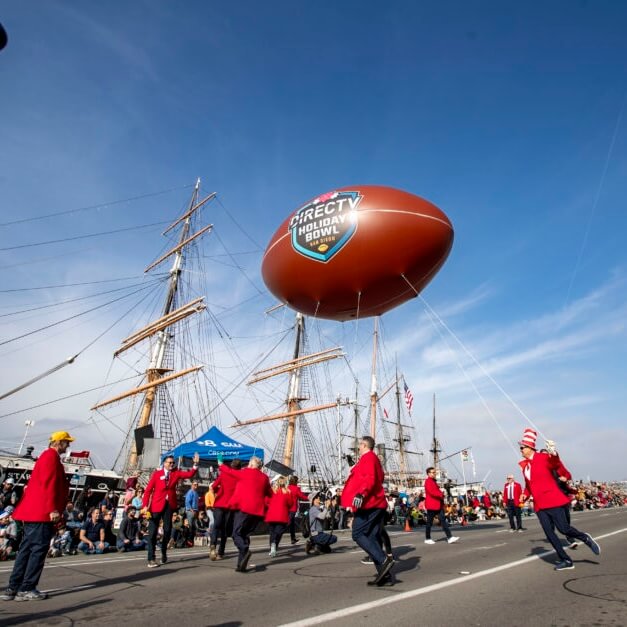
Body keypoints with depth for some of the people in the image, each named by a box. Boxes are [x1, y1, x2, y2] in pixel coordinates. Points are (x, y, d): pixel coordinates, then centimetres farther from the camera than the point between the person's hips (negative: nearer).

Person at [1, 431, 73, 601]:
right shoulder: (51, 456, -11)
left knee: (27, 548, 12)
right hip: (42, 512, -10)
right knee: (39, 548, -5)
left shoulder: (47, 456, 20)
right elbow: (49, 484, -19)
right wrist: (53, 509, -21)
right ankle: (26, 589, 0)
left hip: (34, 511, 10)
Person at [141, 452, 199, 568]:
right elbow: (148, 490, -4)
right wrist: (145, 505, -14)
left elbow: (189, 474, -4)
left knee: (168, 530, 10)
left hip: (170, 505, 3)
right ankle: (151, 559, 5)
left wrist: (195, 464, -19)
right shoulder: (156, 474, -1)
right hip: (157, 505, -3)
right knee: (153, 531, -2)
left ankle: (164, 553, 31)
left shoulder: (176, 473, 7)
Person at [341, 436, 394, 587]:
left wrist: (361, 494, -32)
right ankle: (385, 575, 3)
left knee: (357, 534, -8)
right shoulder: (374, 459, 22)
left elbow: (370, 478, -21)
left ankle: (384, 560, -18)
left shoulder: (367, 458, -7)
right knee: (373, 538, 7)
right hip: (377, 504, 10)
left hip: (368, 504, -10)